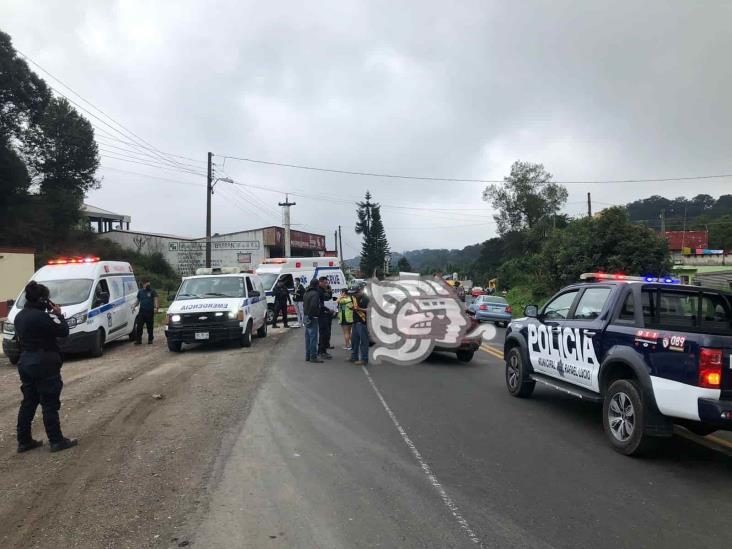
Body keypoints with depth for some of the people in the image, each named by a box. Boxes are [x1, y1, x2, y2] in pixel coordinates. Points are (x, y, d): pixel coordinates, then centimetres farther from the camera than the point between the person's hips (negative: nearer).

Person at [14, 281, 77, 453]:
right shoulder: (42, 316, -20)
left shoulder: (20, 316, 8)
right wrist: (58, 314, -2)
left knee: (28, 402, 15)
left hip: (25, 362, 9)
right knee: (50, 404, -1)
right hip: (44, 364, -9)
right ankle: (56, 441, 6)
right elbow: (63, 331, -16)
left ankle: (24, 441, 21)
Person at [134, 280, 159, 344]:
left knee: (150, 327, 3)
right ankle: (138, 340, 4)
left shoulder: (152, 291, 4)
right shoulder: (140, 292, 15)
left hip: (150, 311, -3)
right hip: (142, 312, 3)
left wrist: (156, 307, -20)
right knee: (139, 327, -2)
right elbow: (137, 301, 21)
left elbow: (155, 300, -4)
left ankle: (150, 340, 13)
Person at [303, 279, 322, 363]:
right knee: (313, 337, -6)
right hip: (312, 318, -10)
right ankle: (313, 357, -5)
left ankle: (307, 356, 19)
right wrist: (317, 314, -16)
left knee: (308, 337, 14)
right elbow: (314, 306, -25)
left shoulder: (306, 293, 16)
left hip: (306, 316, 10)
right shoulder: (315, 294, -15)